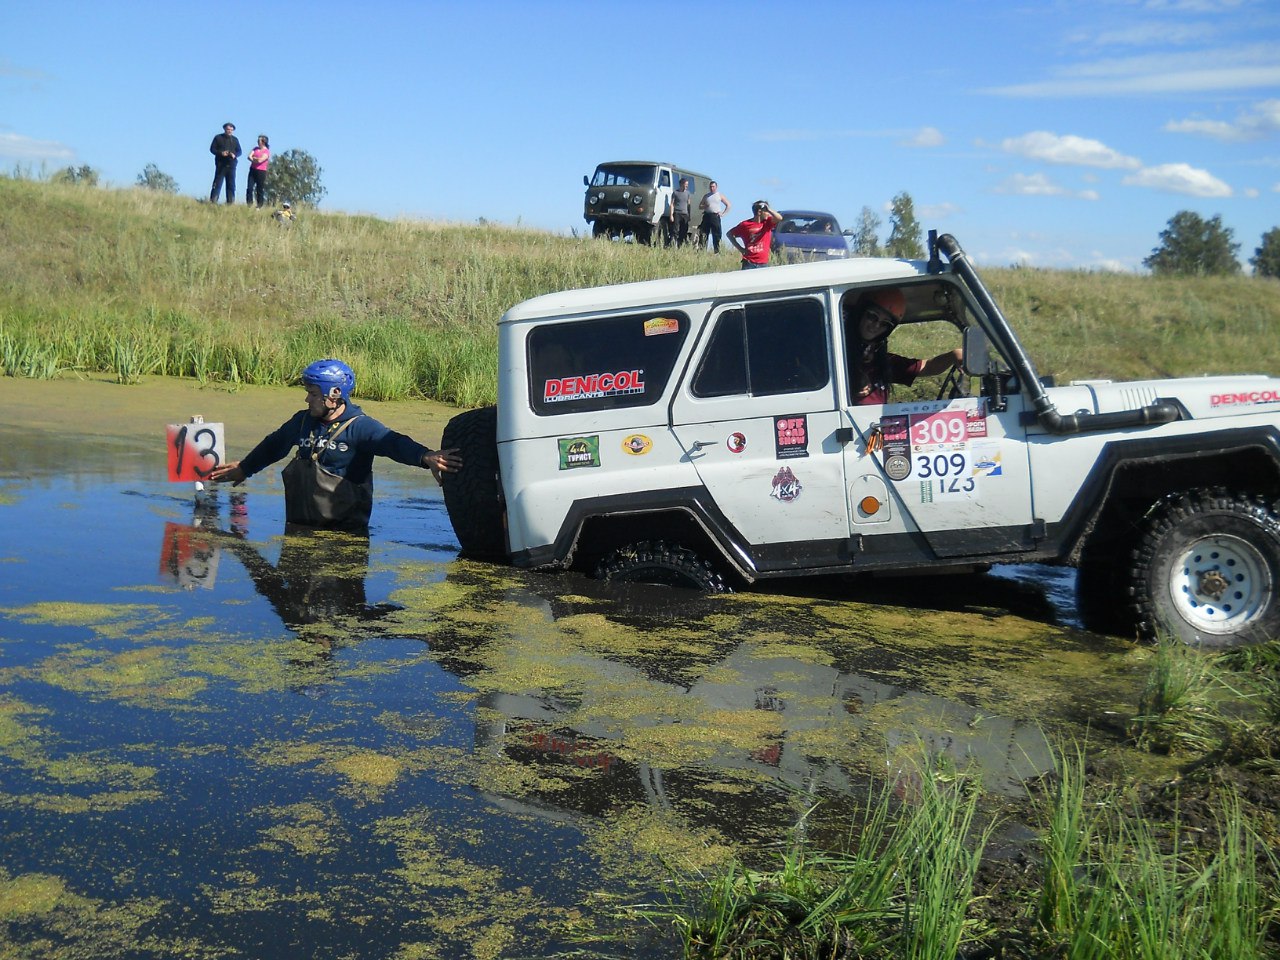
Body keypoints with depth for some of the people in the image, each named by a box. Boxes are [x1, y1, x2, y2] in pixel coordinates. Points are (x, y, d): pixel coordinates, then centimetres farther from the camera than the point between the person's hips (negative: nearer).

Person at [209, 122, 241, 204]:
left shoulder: (235, 140, 15)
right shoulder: (218, 138, 6)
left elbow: (239, 151, 14)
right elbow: (212, 149, 3)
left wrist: (235, 154, -9)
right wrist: (221, 153, -15)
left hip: (231, 165, 3)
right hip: (221, 164, -3)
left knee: (231, 184, 2)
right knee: (217, 183, -6)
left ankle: (231, 202, 5)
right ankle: (213, 201, -6)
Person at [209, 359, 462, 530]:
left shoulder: (360, 427, -12)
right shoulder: (302, 421, 9)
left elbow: (394, 443, -29)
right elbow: (273, 446, 27)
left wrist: (425, 457, -50)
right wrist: (244, 468, 42)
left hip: (344, 530, -6)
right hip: (300, 525, 6)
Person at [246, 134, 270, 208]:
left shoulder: (266, 151, -5)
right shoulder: (255, 148, 13)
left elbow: (260, 160, -17)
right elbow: (249, 157, 2)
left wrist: (254, 158, 0)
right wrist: (257, 160, -11)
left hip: (261, 172, -5)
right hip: (253, 170, 5)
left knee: (260, 190, 1)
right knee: (249, 188, -5)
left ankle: (259, 206, 7)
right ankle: (249, 205, -4)